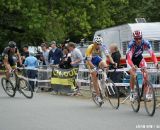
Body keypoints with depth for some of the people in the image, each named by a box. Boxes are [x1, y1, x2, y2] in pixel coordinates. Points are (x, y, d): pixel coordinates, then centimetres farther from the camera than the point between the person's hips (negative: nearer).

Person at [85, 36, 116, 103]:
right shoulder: (90, 48, -32)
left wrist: (113, 62, -44)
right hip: (91, 61, -4)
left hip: (97, 58, 4)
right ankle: (98, 96, -10)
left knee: (105, 66, -28)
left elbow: (108, 55, -27)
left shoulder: (102, 46, -22)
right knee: (95, 78, -12)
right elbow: (89, 61, -35)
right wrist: (94, 67, -51)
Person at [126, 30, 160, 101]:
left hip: (139, 58, 3)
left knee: (146, 73, -15)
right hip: (131, 59, -3)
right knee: (133, 75, -24)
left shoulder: (145, 43, -28)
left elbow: (152, 54, -27)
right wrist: (133, 66, -58)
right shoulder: (131, 44, -35)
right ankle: (132, 92, -5)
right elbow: (129, 58, -40)